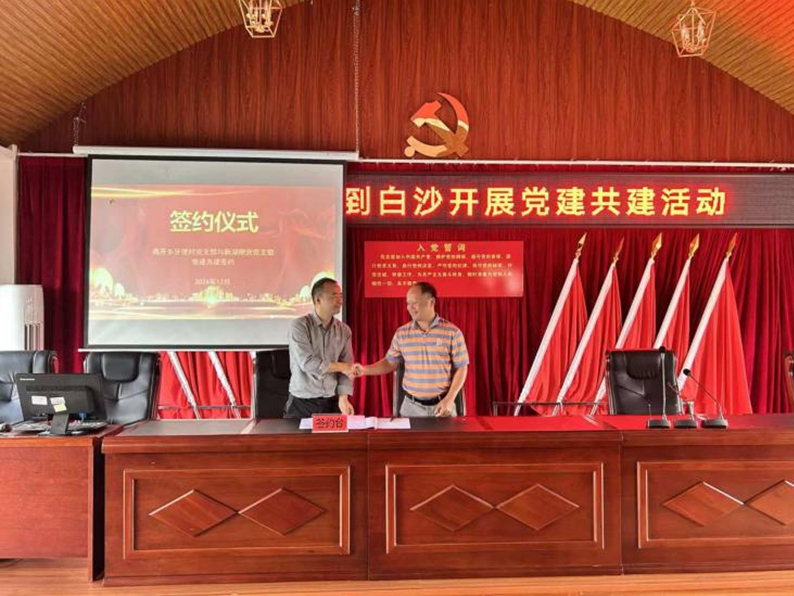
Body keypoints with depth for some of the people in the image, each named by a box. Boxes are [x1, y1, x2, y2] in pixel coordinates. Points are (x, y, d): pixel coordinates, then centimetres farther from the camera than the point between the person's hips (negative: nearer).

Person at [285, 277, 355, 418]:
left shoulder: (344, 330, 4)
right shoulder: (299, 326, -9)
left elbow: (346, 368, 0)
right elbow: (307, 363, -19)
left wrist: (343, 398, -13)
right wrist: (341, 367, -12)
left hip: (332, 402, 4)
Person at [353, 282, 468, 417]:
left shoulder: (452, 332, -7)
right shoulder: (401, 333, 1)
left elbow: (461, 368, -4)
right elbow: (390, 362, 10)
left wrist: (450, 399, -11)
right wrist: (364, 369, -5)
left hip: (442, 405, -2)